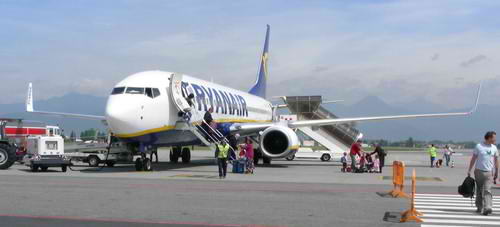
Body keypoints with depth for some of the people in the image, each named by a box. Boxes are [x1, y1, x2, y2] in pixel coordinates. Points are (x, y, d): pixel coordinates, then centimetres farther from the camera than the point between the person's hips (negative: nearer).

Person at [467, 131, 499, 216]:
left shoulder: (494, 148, 6)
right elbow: (473, 159, 2)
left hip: (489, 172, 1)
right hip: (479, 171, -1)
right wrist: (469, 170, 0)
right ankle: (479, 207, 23)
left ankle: (487, 208, -20)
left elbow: (496, 160, 14)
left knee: (487, 191, -12)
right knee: (479, 191, 10)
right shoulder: (479, 146, -2)